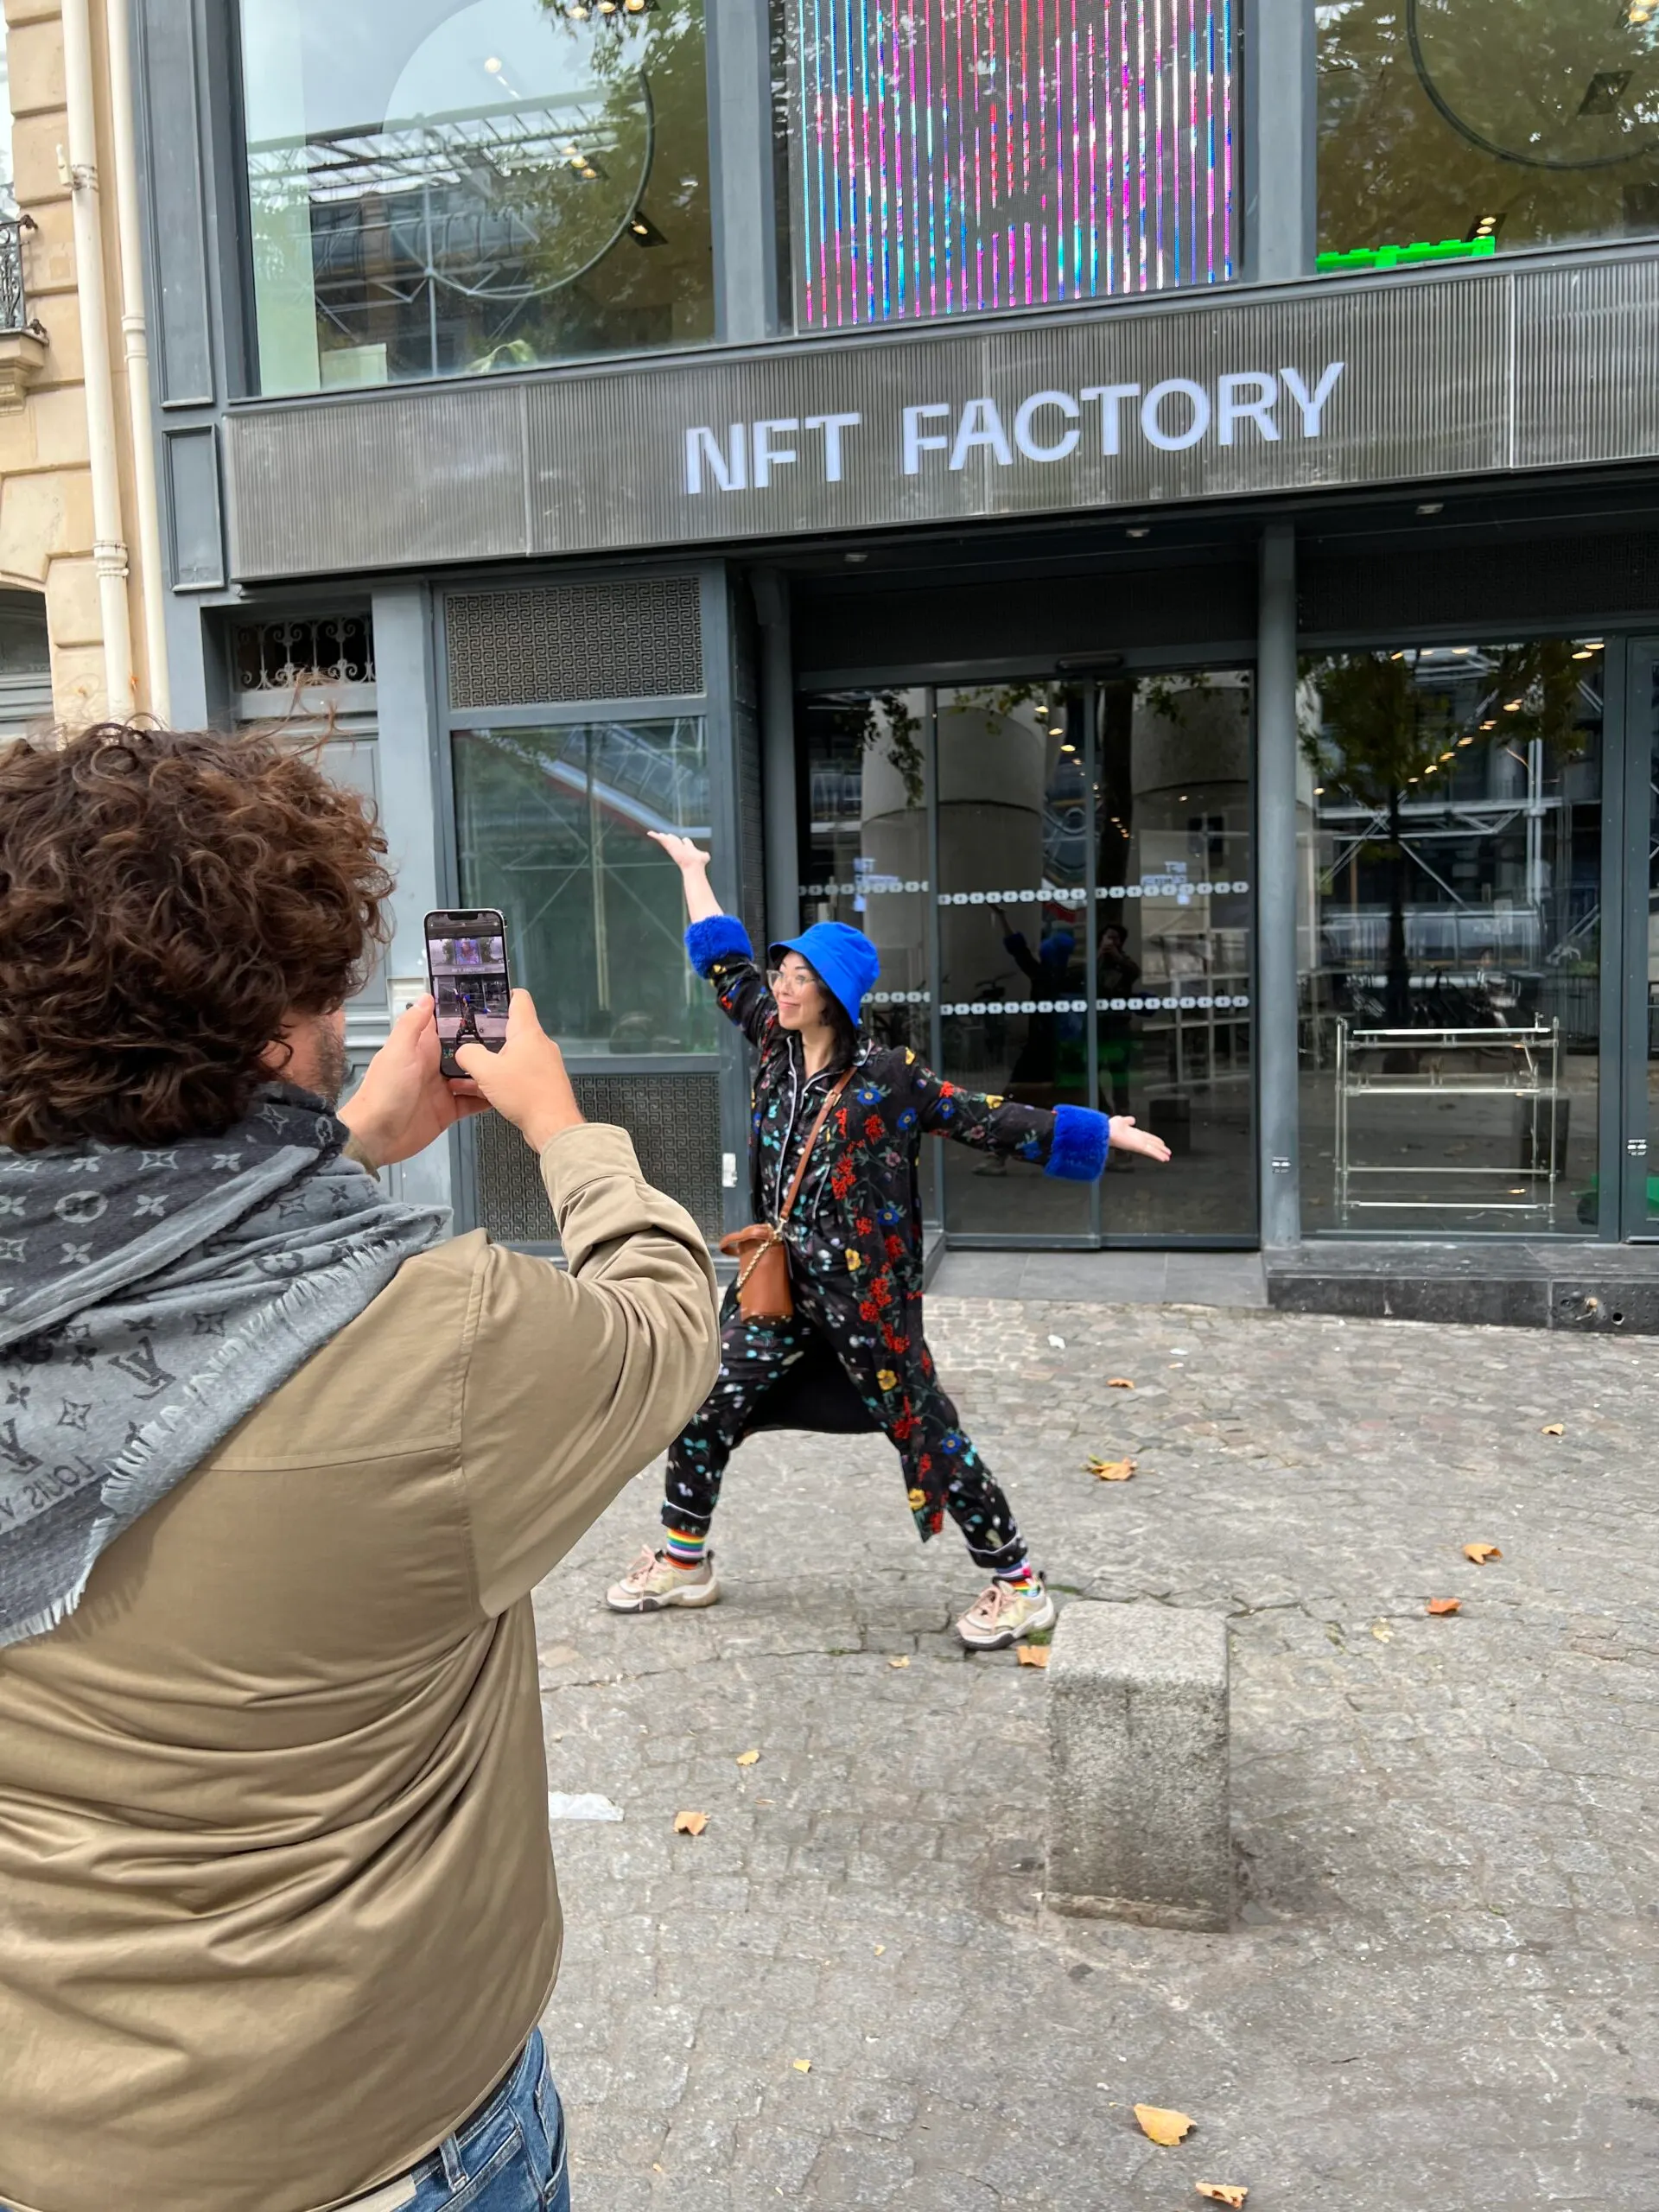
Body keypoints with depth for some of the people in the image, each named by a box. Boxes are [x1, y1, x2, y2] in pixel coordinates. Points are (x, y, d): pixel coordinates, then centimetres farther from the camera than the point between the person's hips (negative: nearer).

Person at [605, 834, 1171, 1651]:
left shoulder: (888, 1077, -12)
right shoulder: (774, 1045, 4)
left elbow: (989, 1121, -9)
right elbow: (723, 963, 17)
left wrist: (1102, 1131, -13)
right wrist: (691, 867, 24)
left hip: (864, 1293, -6)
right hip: (780, 1282, 6)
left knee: (924, 1429, 1)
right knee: (705, 1408, 8)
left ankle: (1018, 1584, 17)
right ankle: (683, 1561, 30)